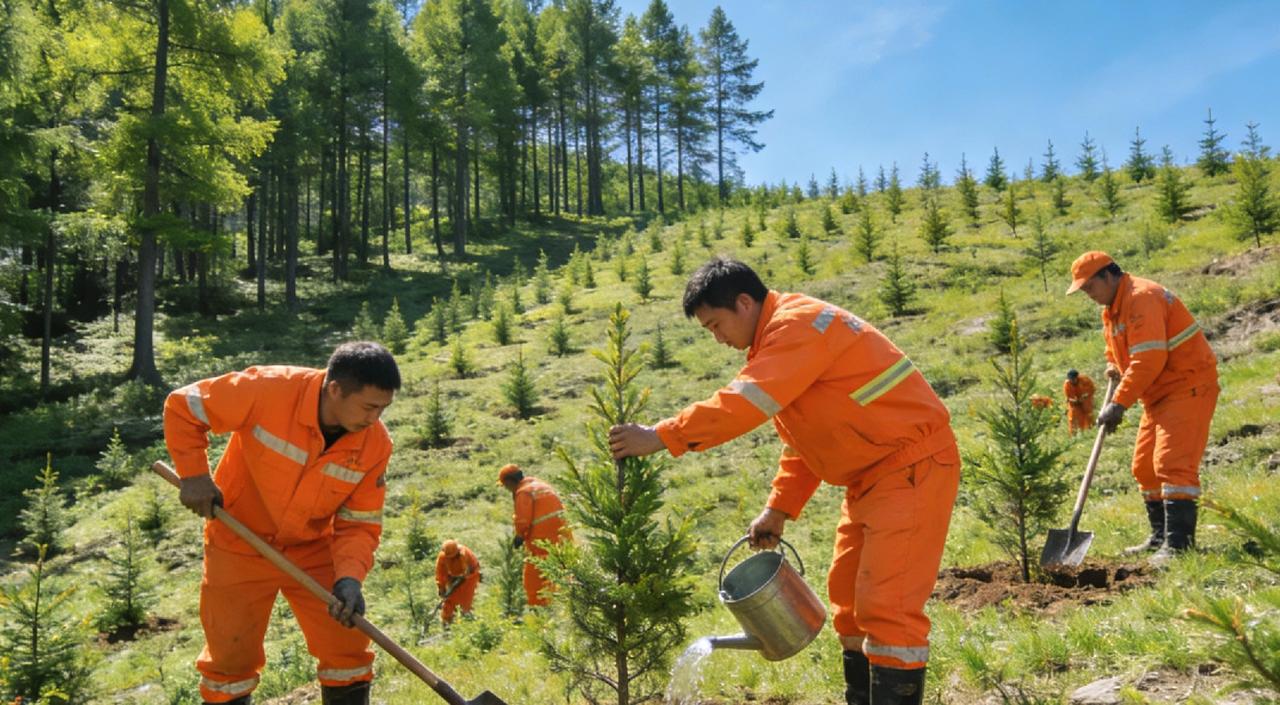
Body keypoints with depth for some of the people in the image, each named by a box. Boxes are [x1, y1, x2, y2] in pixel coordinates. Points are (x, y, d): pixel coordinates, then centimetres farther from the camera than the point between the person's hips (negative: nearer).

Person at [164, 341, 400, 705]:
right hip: (240, 546, -2)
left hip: (312, 550, 2)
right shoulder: (268, 390, -29)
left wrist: (350, 577, -29)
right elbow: (183, 405, -14)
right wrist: (194, 475, -18)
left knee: (349, 648, -1)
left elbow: (361, 524, -12)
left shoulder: (375, 443, -19)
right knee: (231, 657, 7)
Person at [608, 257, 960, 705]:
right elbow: (804, 440, 17)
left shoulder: (799, 324, -18)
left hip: (913, 465, -11)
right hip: (874, 473, 11)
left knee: (888, 605, -11)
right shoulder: (781, 341, 14)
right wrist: (779, 509, 11)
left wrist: (660, 437, -28)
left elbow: (743, 403, -29)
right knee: (849, 595, 15)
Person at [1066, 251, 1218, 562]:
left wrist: (1120, 402, -26)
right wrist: (1114, 365, 8)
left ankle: (1178, 543, -17)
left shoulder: (1141, 298, -21)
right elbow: (1118, 348, 28)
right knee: (1144, 467, 12)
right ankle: (1160, 536, 21)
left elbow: (1149, 360, -28)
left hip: (1188, 387, -10)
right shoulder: (1112, 307, 12)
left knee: (1172, 463, -17)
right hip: (1160, 394, 11)